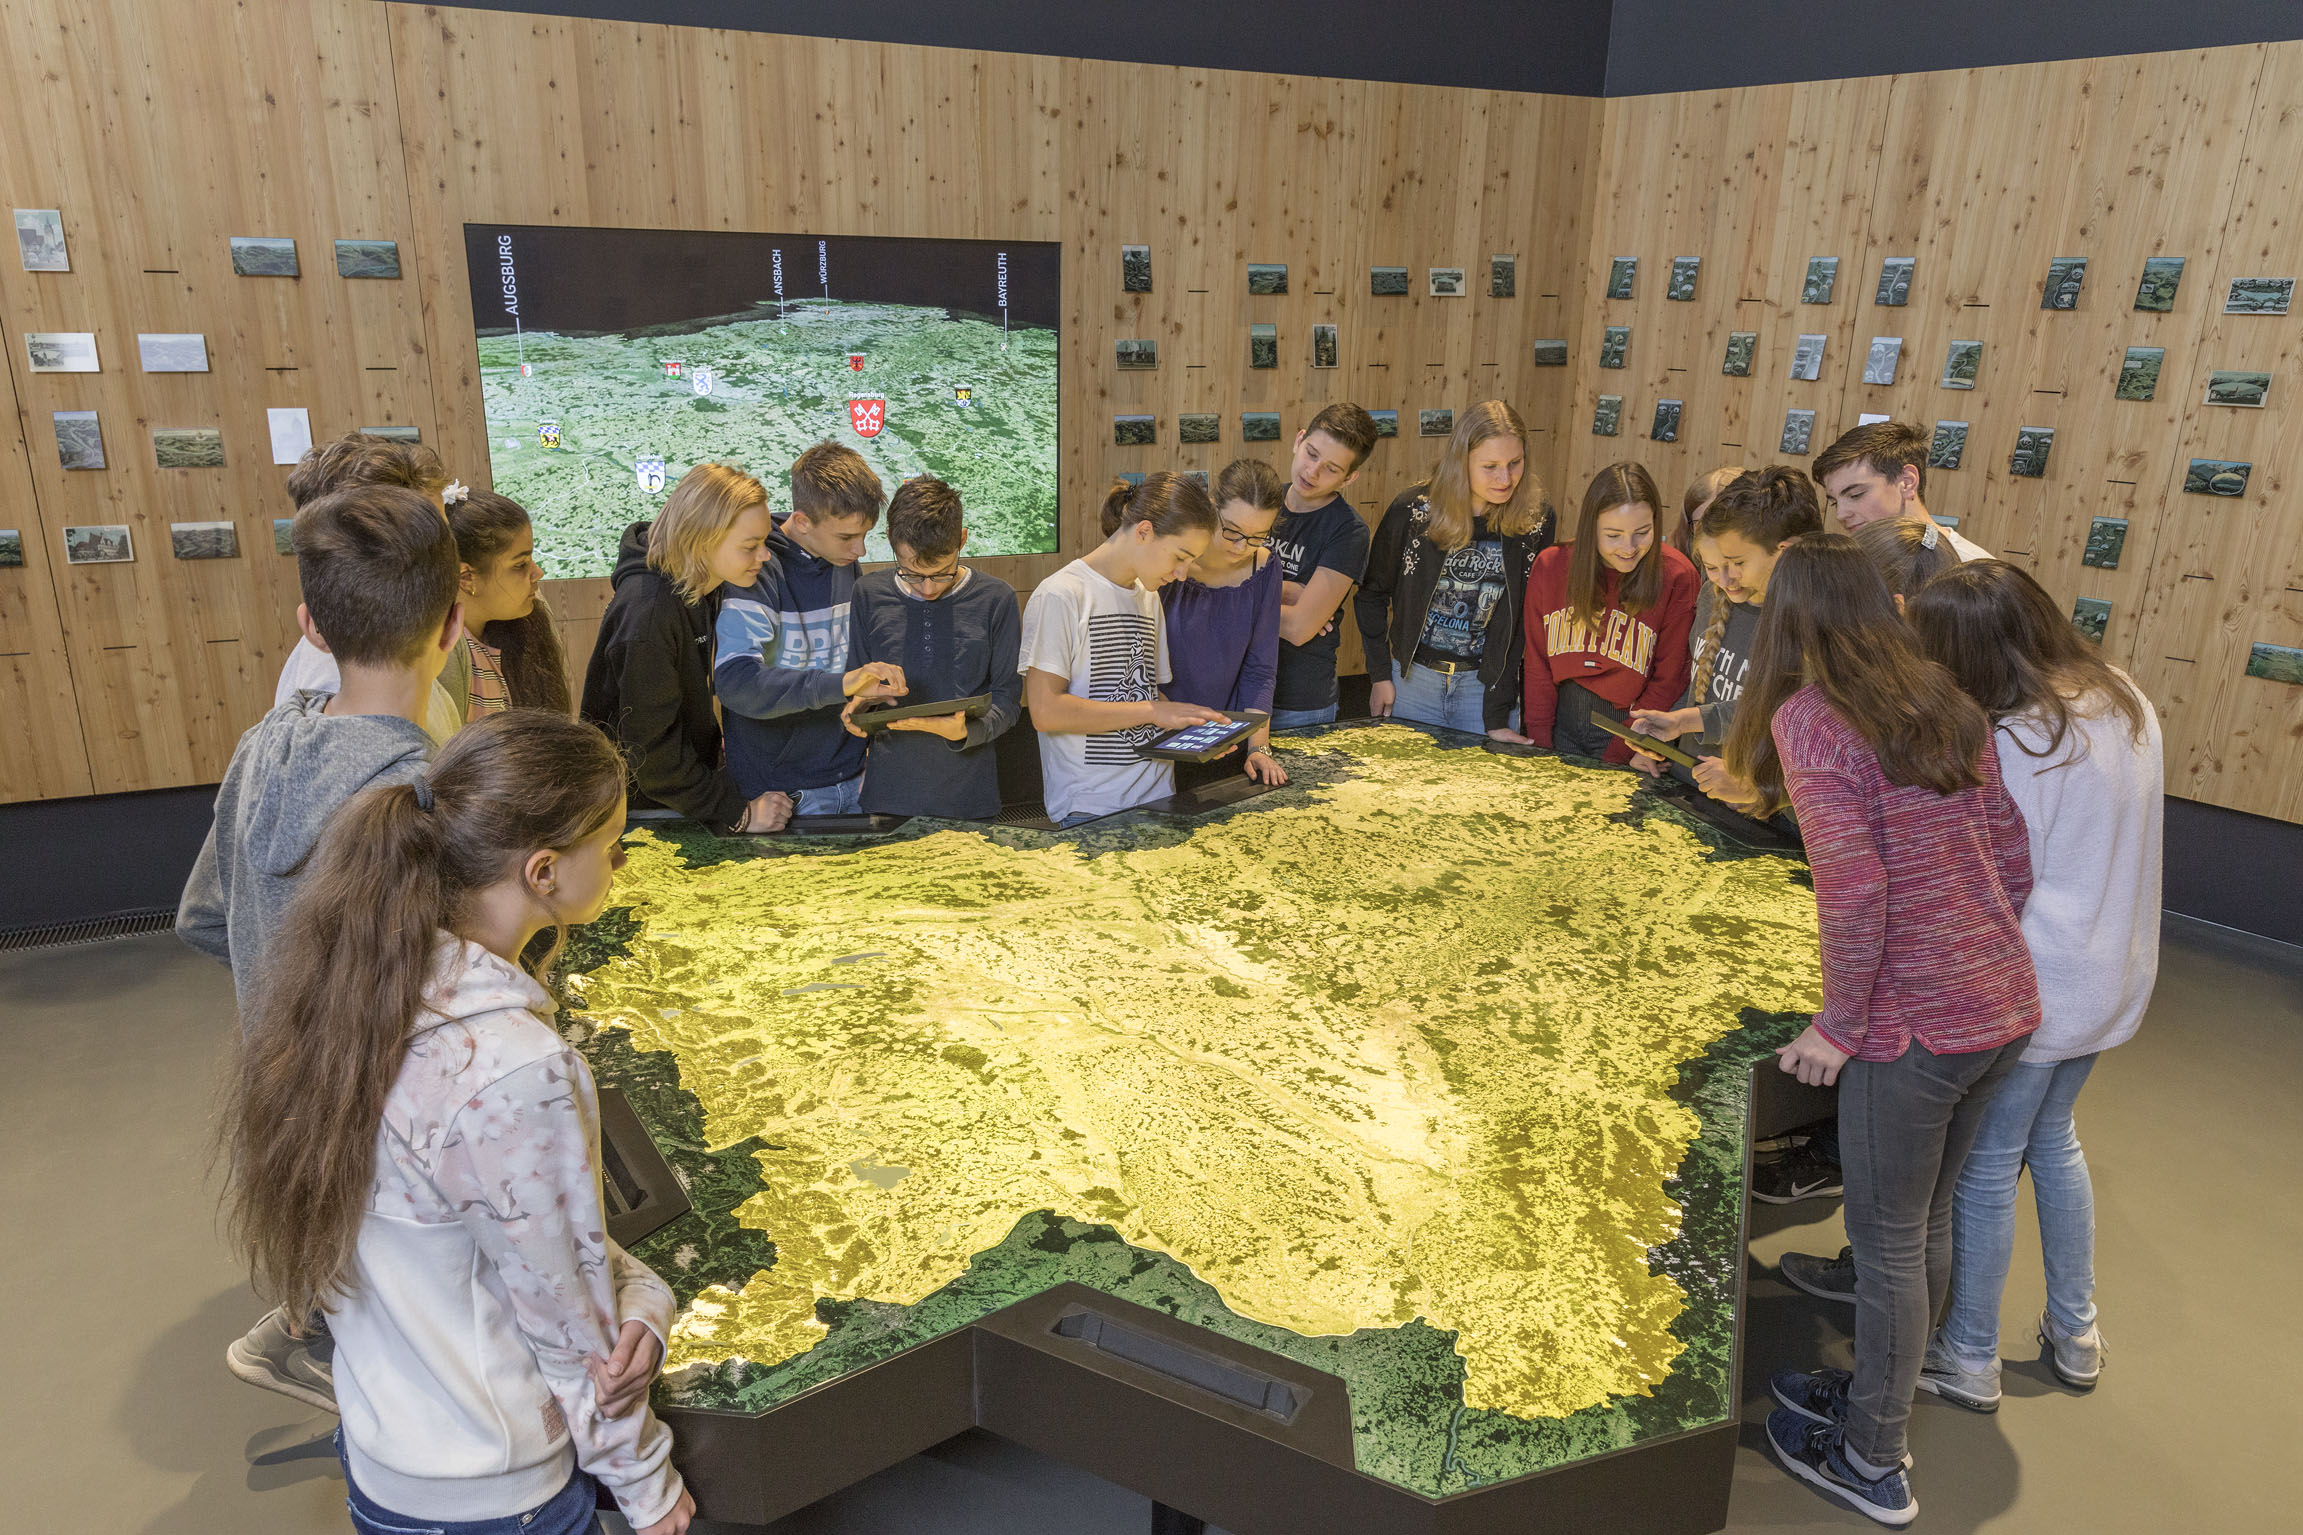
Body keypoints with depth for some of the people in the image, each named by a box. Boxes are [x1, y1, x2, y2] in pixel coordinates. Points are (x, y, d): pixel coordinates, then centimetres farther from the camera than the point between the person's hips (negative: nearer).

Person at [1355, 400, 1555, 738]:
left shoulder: (1535, 517, -9)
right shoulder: (1412, 510, -12)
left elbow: (1524, 621, -8)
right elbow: (1372, 593, 3)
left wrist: (1498, 715, -12)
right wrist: (1380, 674, 0)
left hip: (1487, 683, 0)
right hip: (1412, 677, 0)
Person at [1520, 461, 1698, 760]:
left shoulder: (1677, 577, -13)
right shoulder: (1550, 566, -6)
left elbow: (1668, 682, -10)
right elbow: (1538, 665, -1)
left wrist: (1617, 756, -14)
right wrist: (1540, 744, -7)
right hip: (1562, 721, 2)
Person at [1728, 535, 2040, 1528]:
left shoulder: (1807, 718, -15)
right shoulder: (1948, 705, 6)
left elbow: (1855, 891, -20)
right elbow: (2012, 865, 9)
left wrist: (1841, 1027, -9)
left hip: (1913, 1027, -7)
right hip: (2006, 1007, 7)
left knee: (1887, 1242, 9)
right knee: (1925, 1223, 22)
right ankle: (1877, 1392, 41)